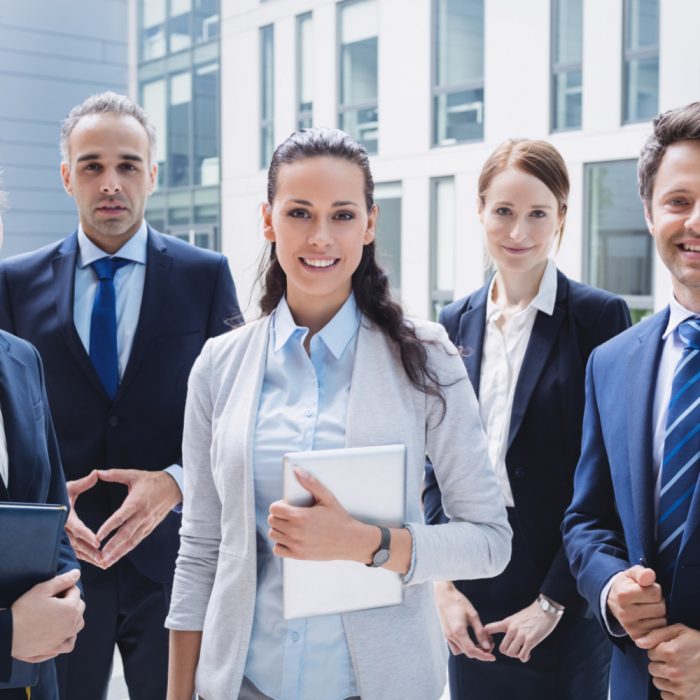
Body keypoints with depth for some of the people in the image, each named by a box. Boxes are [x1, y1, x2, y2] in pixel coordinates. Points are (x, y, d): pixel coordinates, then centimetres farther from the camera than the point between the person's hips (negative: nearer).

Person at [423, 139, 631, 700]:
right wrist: (443, 585, -1)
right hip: (471, 597, 4)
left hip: (564, 609, -4)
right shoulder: (456, 323, 5)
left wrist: (553, 602, -12)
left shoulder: (599, 316, -8)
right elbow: (435, 467, 7)